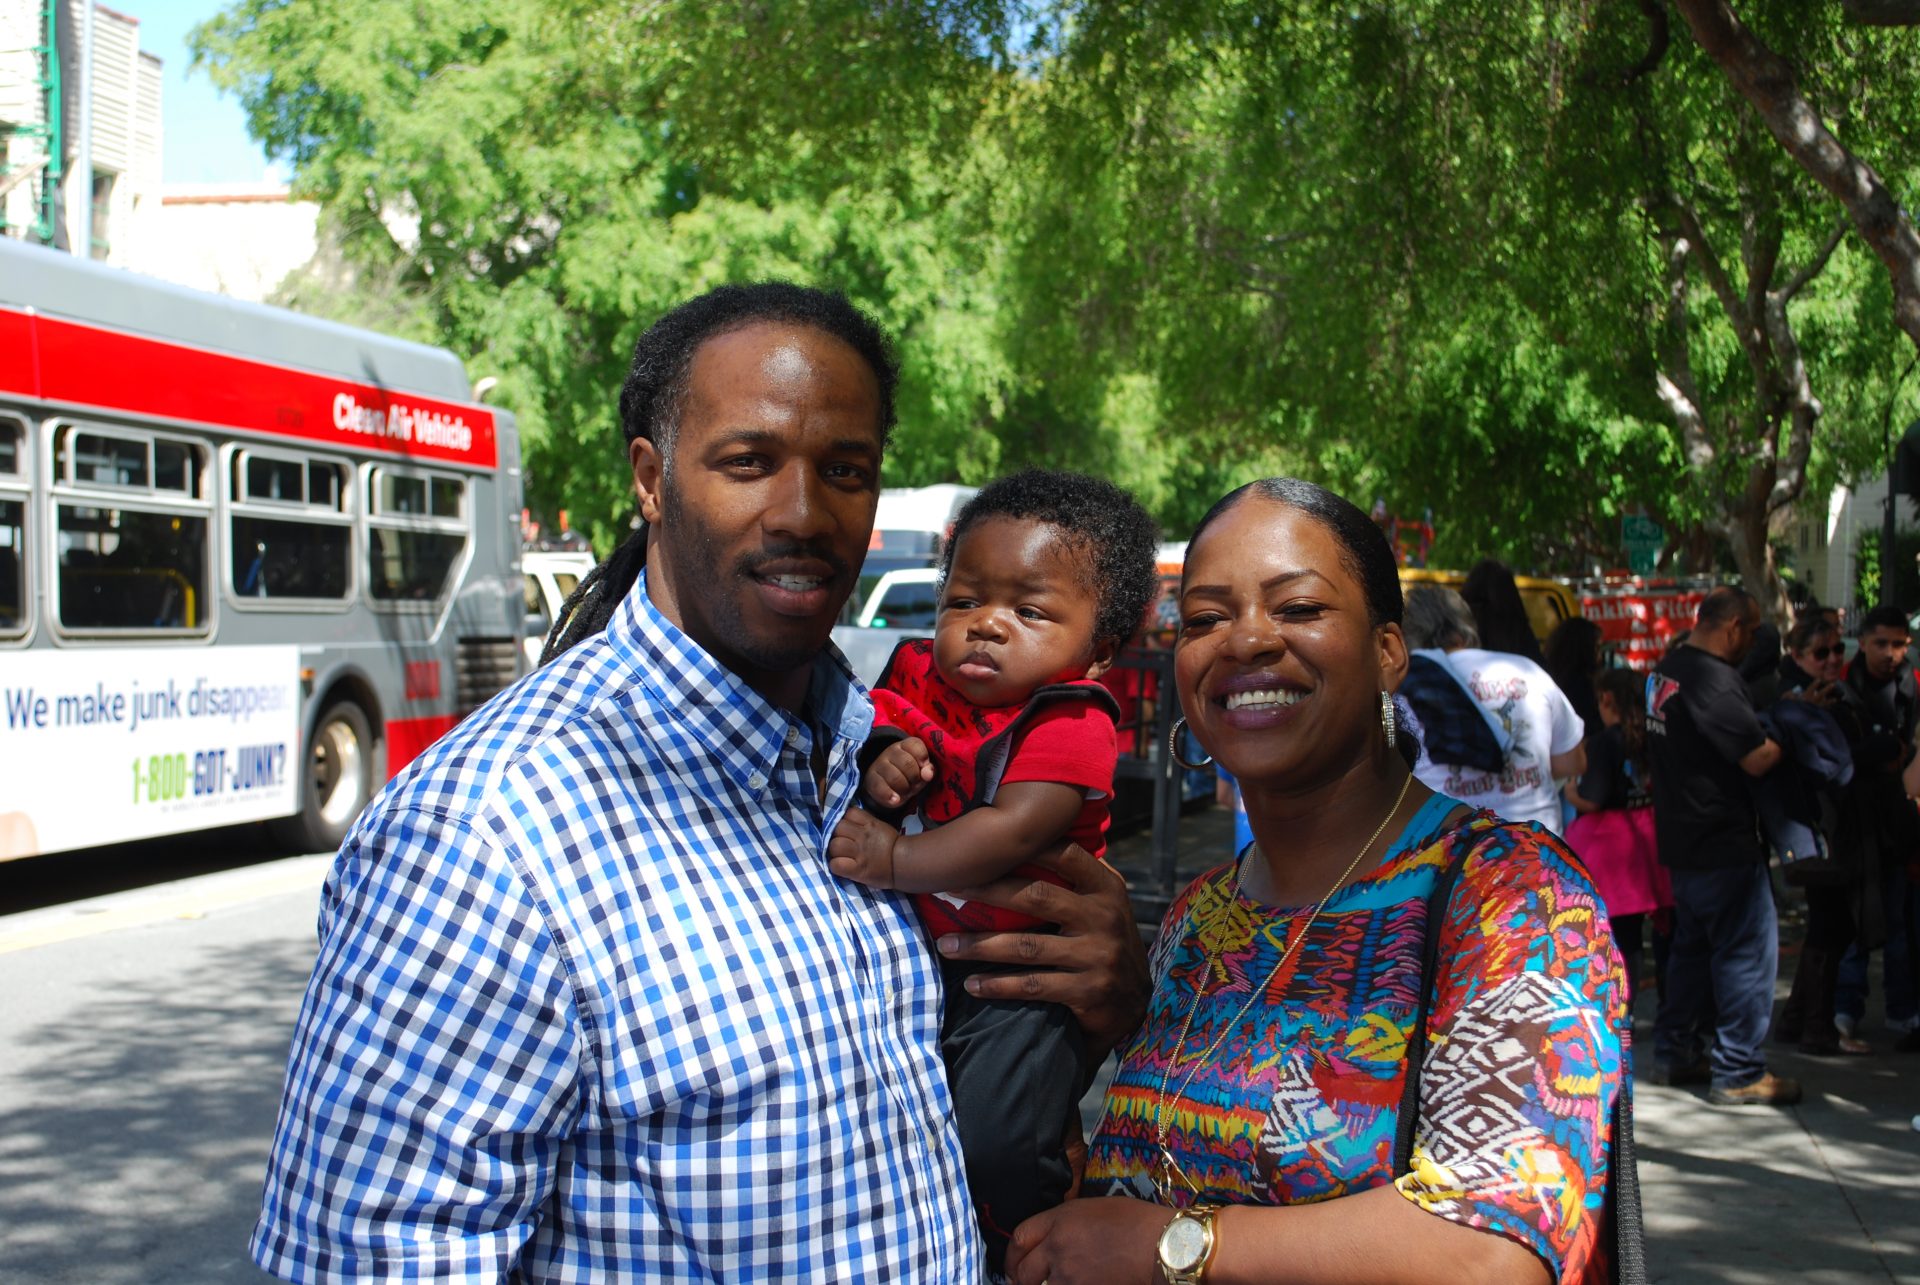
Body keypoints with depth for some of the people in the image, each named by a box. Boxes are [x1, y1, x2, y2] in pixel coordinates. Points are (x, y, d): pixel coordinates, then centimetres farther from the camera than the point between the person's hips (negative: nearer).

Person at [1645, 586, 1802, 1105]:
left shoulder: (1665, 670, 9)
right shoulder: (1713, 678, -21)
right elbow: (1757, 758, -23)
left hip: (1681, 838, 10)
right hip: (1724, 842, -10)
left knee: (1693, 944, 18)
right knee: (1749, 949, -3)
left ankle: (1674, 1053, 25)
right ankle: (1739, 1071, 1)